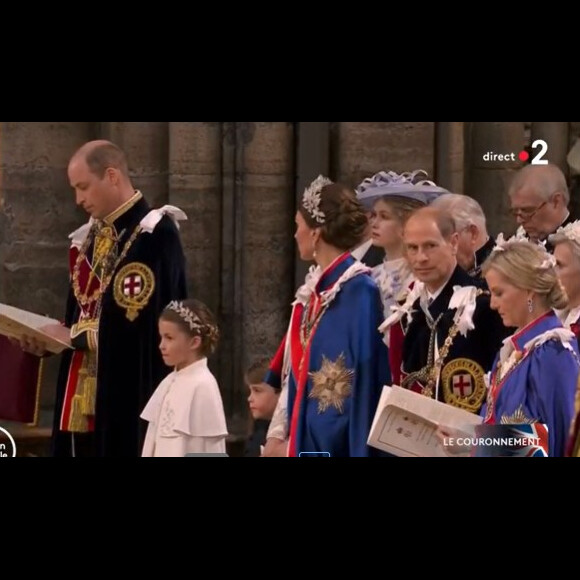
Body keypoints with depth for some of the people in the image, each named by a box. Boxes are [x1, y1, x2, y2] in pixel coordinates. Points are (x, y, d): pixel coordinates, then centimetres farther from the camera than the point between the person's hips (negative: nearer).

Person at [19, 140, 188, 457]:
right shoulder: (87, 239, 15)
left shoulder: (155, 234, -11)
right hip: (84, 395, 8)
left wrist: (75, 335, -11)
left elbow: (143, 320, -17)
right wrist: (52, 337, 0)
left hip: (130, 397, -8)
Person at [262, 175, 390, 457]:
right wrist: (278, 434, 11)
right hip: (309, 441, 9)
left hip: (340, 443, -9)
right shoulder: (313, 290, 11)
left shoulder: (359, 291, -14)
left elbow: (367, 378, -17)